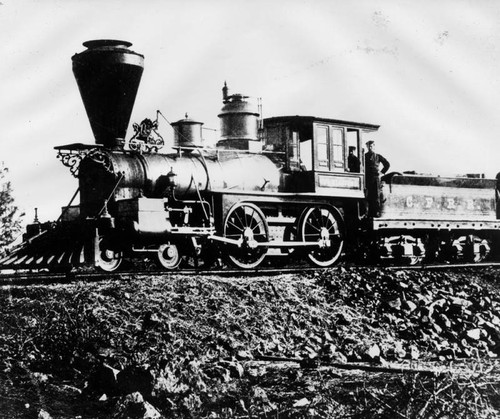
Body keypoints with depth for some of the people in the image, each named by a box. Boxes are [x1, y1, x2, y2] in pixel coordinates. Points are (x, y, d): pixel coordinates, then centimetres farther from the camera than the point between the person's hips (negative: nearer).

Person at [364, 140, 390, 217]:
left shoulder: (378, 156, 10)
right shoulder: (364, 156, 12)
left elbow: (387, 164, 16)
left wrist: (382, 172, 10)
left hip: (375, 178, -1)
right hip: (367, 178, 1)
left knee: (376, 196, -6)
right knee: (369, 197, -3)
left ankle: (376, 212, -6)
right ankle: (370, 213, 0)